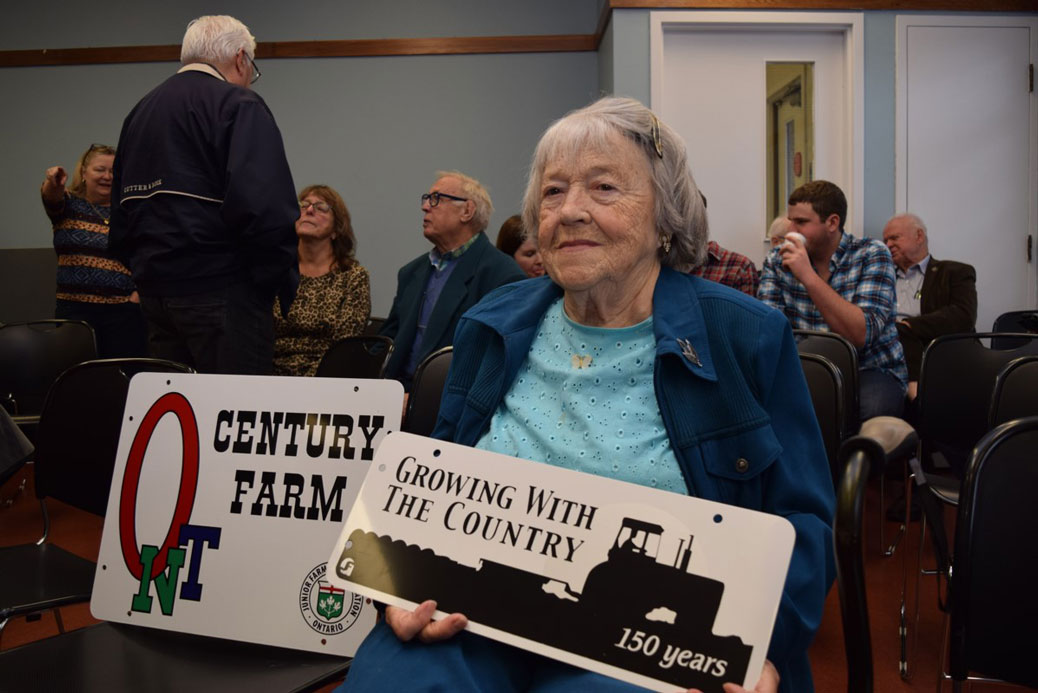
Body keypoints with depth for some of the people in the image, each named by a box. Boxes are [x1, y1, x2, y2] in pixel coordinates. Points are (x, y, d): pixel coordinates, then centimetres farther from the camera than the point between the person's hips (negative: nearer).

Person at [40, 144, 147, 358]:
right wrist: (52, 183, -36)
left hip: (124, 311, 0)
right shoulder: (68, 205, 10)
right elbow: (52, 198, -13)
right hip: (74, 309, 1)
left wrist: (140, 292, -10)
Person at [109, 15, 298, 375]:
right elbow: (265, 207, -20)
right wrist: (284, 280, -9)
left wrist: (145, 268, 21)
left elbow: (121, 213, 18)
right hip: (222, 291, -8)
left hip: (153, 291, 8)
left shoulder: (139, 111, 18)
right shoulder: (238, 105, -7)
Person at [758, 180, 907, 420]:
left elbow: (862, 335, -20)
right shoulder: (779, 259, 4)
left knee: (872, 408, -36)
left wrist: (809, 277, -24)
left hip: (870, 370, -2)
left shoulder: (871, 255, -7)